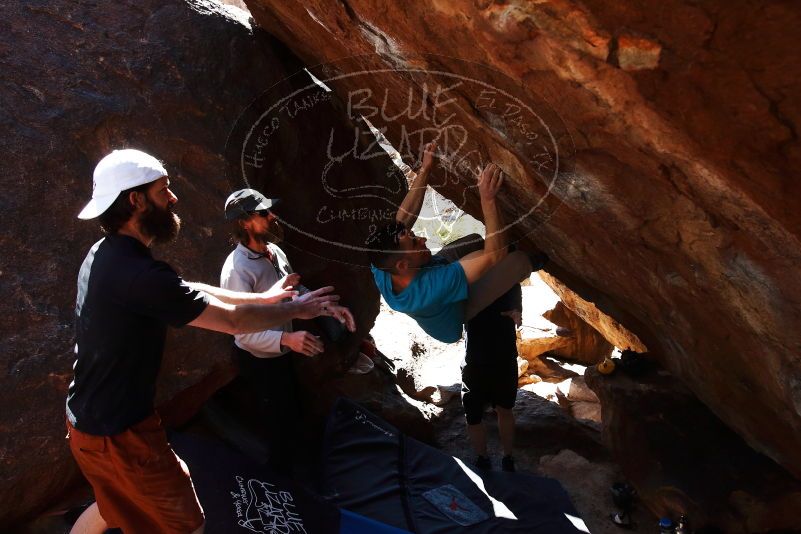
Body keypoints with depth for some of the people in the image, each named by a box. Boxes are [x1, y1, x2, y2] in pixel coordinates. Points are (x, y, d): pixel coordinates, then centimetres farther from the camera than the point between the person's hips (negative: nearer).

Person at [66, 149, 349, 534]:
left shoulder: (106, 254, 1)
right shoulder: (138, 274, -30)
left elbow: (189, 293, 8)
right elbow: (233, 321, -22)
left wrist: (264, 297, 11)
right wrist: (297, 309, -7)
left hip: (89, 420, 9)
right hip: (120, 432, -9)